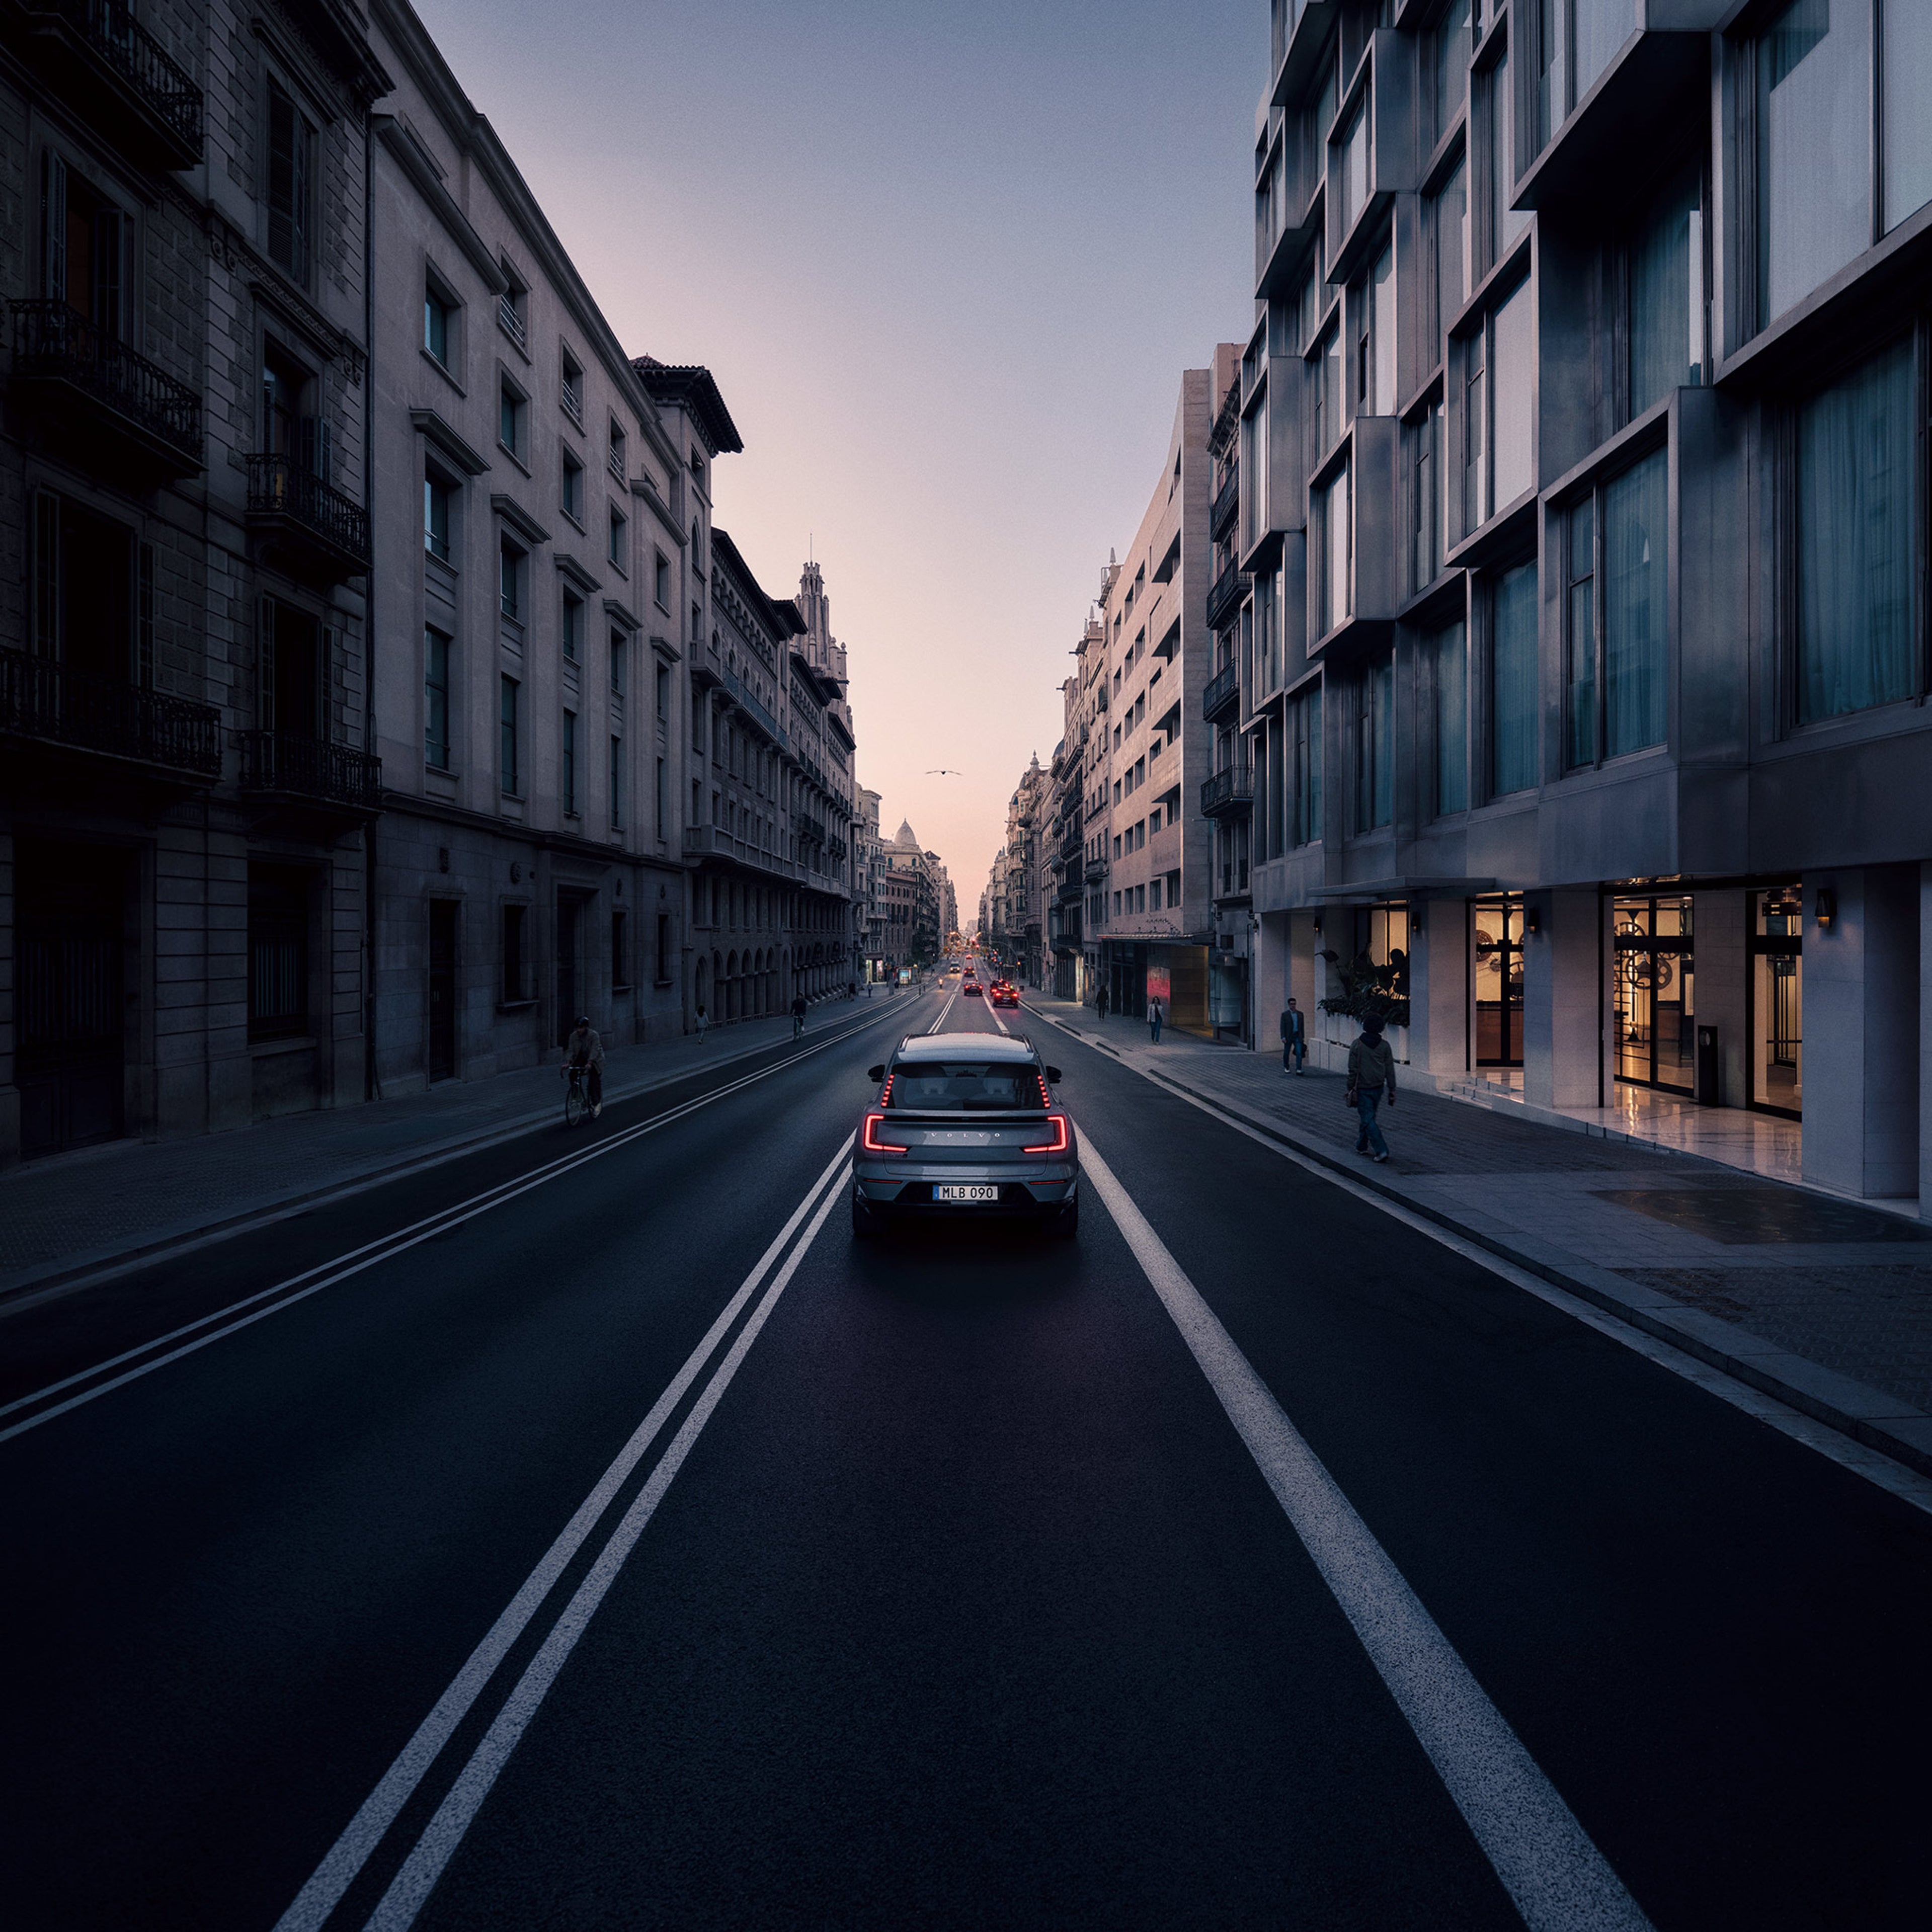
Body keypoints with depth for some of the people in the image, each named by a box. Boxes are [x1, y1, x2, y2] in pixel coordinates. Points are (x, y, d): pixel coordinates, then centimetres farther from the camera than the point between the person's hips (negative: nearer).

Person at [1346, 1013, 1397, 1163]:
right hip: (1378, 1088, 5)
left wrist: (1350, 1089, 0)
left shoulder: (1357, 1045, -11)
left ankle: (1381, 1150, -15)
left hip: (1362, 1089, -4)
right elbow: (1390, 1070, 0)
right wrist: (1392, 1091, 6)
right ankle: (1362, 1146, 32)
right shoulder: (1385, 1046, -2)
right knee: (1368, 1117, 20)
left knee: (1368, 1120, -3)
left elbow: (1353, 1070, -9)